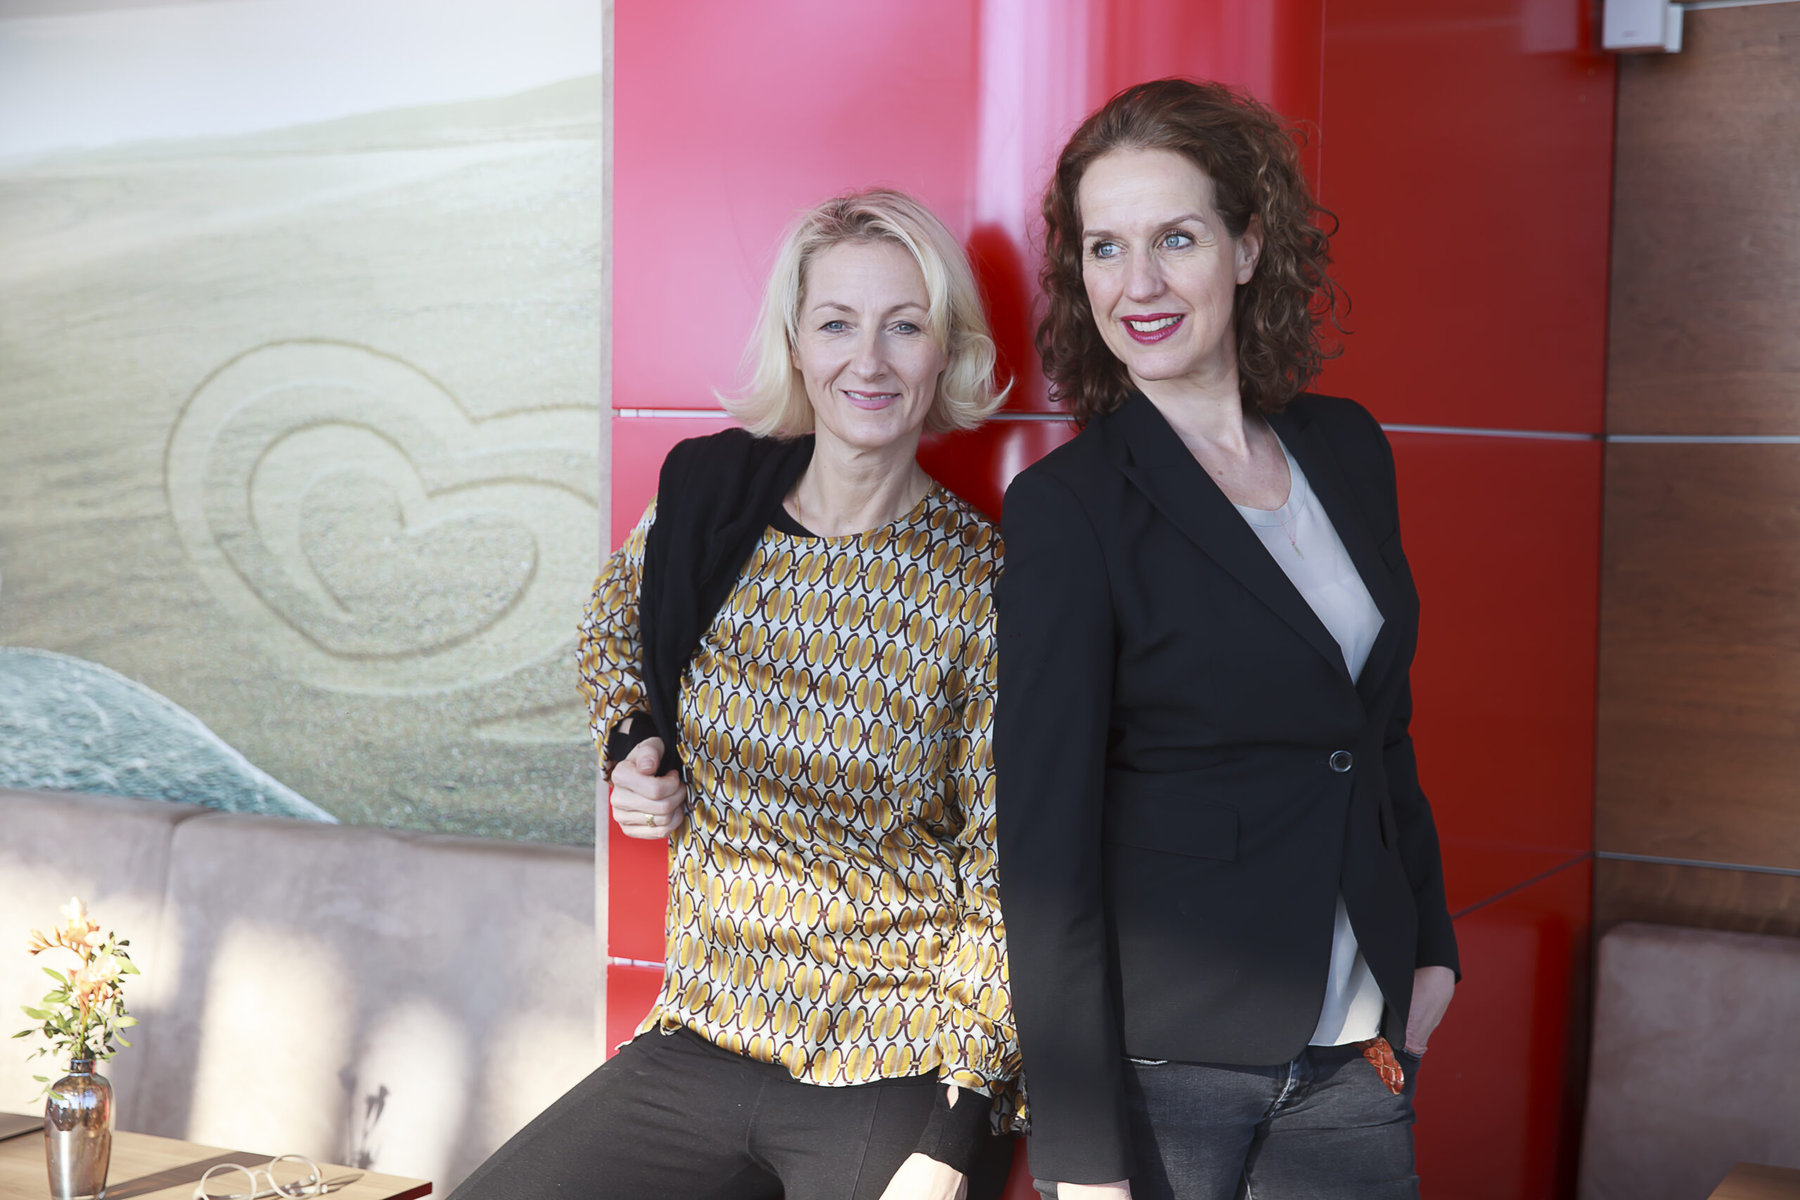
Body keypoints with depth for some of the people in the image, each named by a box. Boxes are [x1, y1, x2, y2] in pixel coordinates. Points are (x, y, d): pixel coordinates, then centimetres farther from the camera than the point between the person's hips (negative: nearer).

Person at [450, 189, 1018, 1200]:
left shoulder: (982, 585, -9)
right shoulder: (702, 500, 1)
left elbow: (1007, 882, -8)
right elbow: (616, 629, 25)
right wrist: (629, 744, 4)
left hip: (899, 1083, -3)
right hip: (700, 1050, 4)